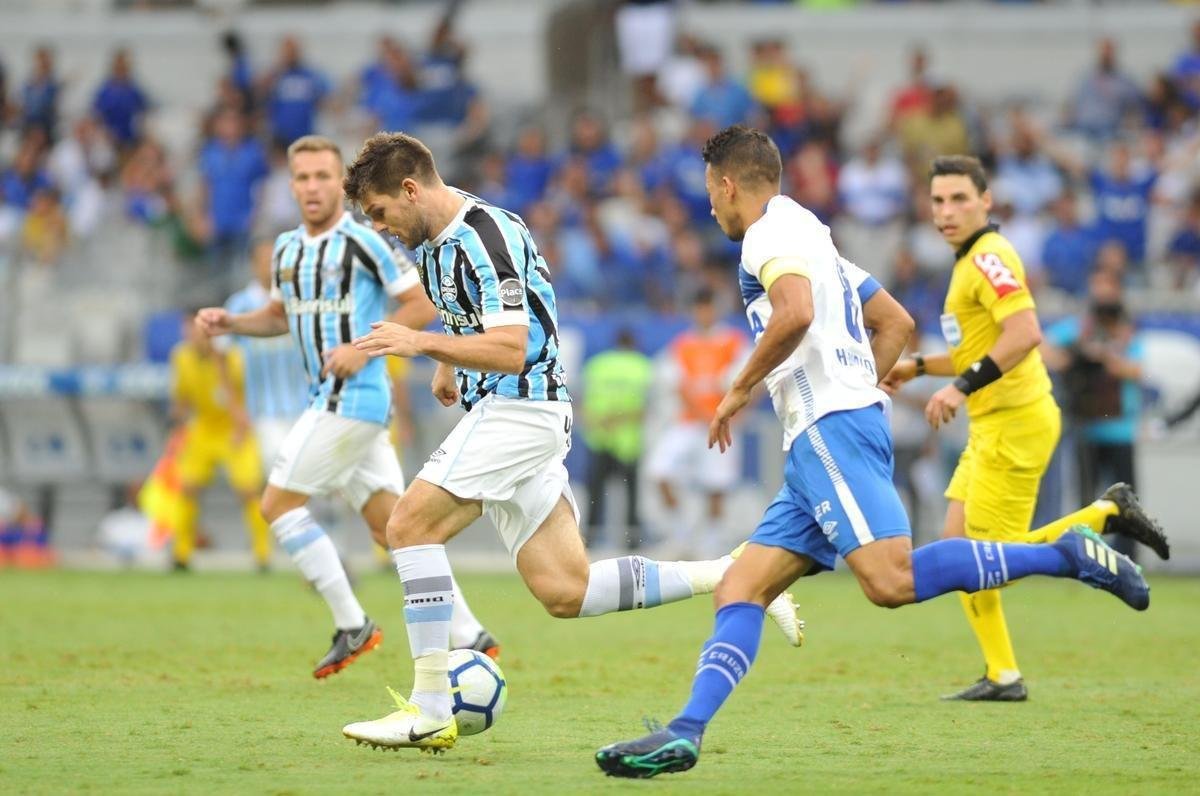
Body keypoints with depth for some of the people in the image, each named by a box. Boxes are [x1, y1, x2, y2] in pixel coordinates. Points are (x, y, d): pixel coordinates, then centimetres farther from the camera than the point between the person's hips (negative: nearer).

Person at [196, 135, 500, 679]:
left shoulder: (362, 242, -11)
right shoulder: (287, 248, 13)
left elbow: (421, 306, -9)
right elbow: (281, 316, 29)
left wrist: (365, 348, -18)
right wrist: (229, 323, 12)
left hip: (354, 398, -8)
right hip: (330, 402, 8)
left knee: (278, 505, -8)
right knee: (392, 526, 5)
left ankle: (351, 626, -3)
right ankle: (470, 637, 5)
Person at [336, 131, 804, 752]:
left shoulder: (484, 237, -17)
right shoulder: (434, 244, 14)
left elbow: (510, 350, -25)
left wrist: (423, 344, -31)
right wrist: (446, 364, 25)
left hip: (517, 406, -10)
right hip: (504, 412, 10)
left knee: (410, 525, -16)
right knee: (566, 593, 4)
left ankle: (429, 711, -17)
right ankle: (732, 576, 10)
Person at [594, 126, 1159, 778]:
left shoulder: (771, 231, -3)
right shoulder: (811, 237, 28)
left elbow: (796, 312, -23)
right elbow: (896, 323, 33)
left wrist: (740, 389, -11)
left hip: (831, 430, -11)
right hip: (819, 446, 11)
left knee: (892, 580, -24)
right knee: (738, 591, 2)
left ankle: (1064, 556, -20)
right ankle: (683, 735, -8)